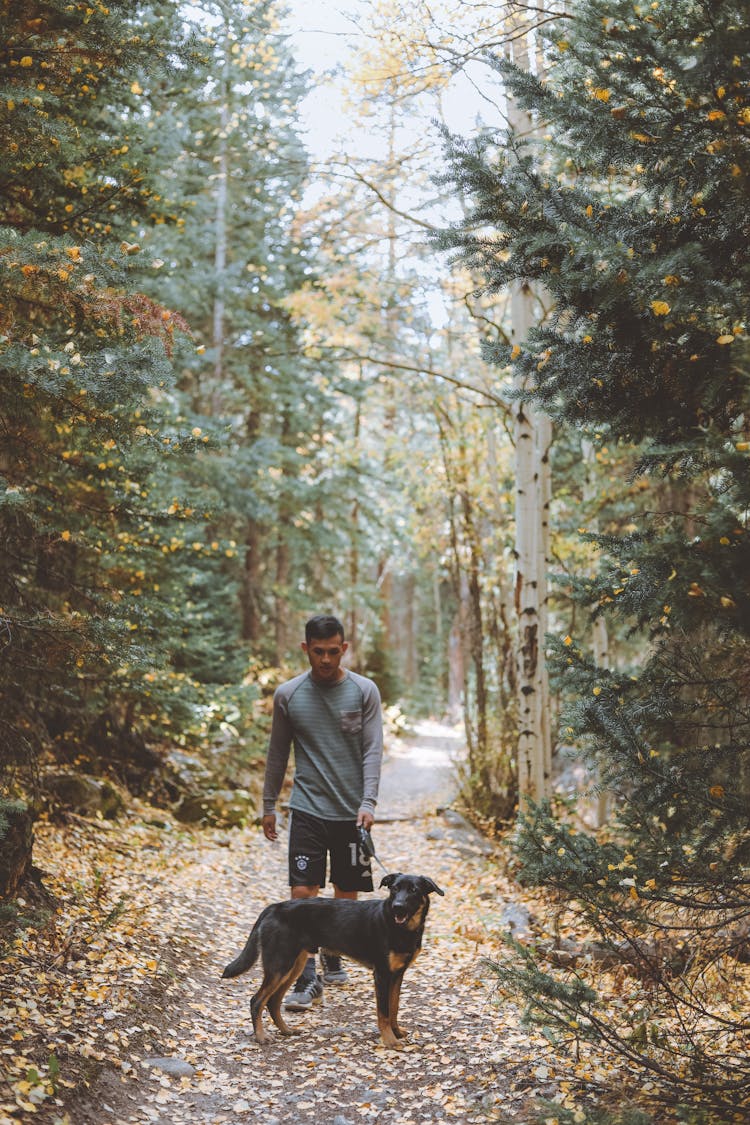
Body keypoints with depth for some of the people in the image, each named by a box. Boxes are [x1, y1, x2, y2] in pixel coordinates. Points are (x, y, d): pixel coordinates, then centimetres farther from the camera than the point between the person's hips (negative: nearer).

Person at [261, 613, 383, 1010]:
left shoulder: (364, 691, -1)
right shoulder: (288, 694, 2)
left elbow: (373, 751, -4)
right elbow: (277, 753, 11)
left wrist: (368, 803, -15)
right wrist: (269, 805, 13)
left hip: (352, 813, 1)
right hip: (308, 810, 0)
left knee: (347, 894, 10)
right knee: (303, 892, -9)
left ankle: (332, 959, 31)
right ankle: (307, 978, -4)